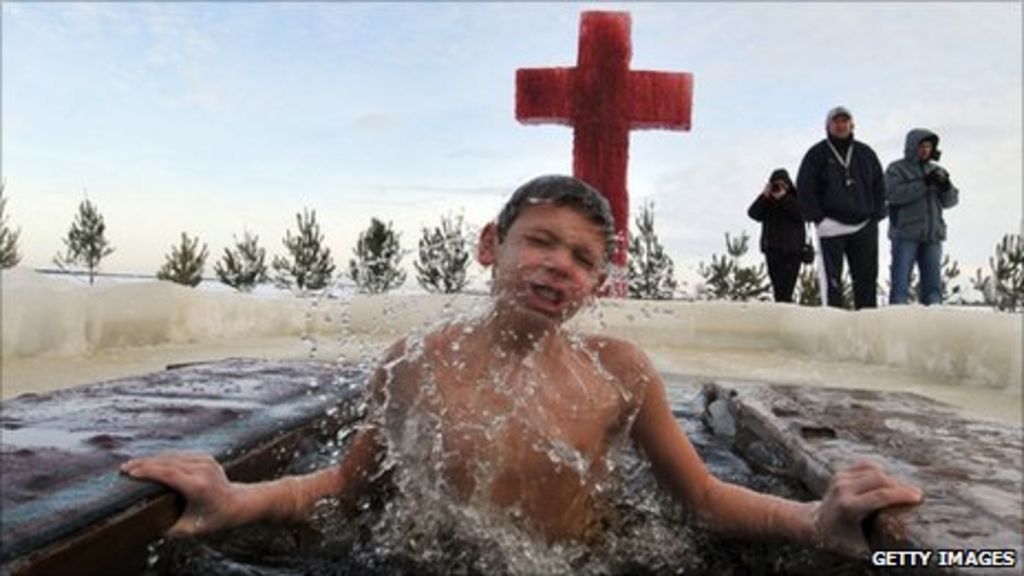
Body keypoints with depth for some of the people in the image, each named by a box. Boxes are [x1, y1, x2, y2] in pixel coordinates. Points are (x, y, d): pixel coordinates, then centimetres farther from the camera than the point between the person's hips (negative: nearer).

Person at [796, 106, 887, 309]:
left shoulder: (865, 153, 13)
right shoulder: (817, 154, 2)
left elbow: (879, 186, 17)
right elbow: (804, 189, -2)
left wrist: (876, 215, 6)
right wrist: (818, 218, -9)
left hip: (864, 226, 4)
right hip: (831, 227, -4)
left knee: (867, 279, 4)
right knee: (833, 280, -6)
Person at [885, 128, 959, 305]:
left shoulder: (936, 170, 17)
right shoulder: (896, 169, 3)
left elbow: (951, 201, 11)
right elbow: (894, 194, -14)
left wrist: (946, 186, -10)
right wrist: (924, 183, -20)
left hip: (932, 235, 5)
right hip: (905, 234, -5)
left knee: (933, 283, 4)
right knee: (901, 281, -7)